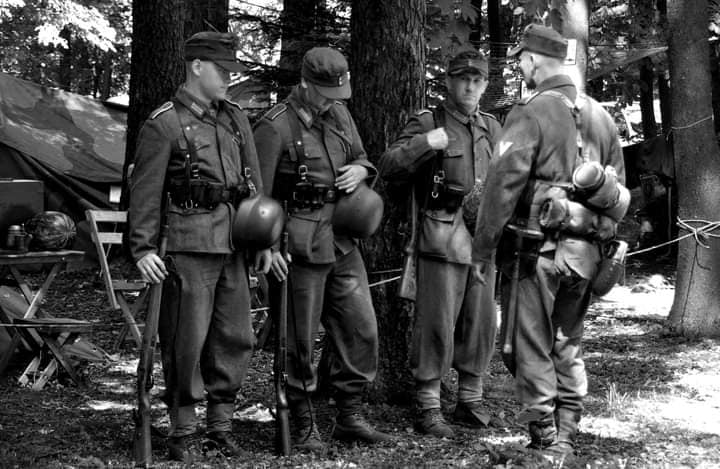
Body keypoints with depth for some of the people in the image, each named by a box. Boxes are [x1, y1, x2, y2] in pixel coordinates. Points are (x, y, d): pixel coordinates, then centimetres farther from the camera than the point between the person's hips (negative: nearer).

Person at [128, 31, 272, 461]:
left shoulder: (235, 118, 13)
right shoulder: (163, 125, -4)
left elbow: (254, 181, 16)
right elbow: (145, 190, -6)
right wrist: (142, 248, -12)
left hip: (234, 242, 6)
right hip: (190, 243, -6)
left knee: (235, 337, 9)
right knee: (187, 340, -2)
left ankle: (221, 425, 21)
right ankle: (182, 432, 10)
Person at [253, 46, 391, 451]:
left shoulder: (340, 114, 8)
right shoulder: (275, 128, -14)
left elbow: (361, 157, 23)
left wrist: (361, 170, -1)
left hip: (342, 242, 7)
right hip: (301, 246, -7)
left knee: (362, 330, 9)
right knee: (301, 342, 2)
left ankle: (350, 417, 23)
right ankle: (302, 427, 17)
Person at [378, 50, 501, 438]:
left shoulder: (491, 128, 15)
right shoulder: (426, 123, -1)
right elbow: (389, 168, -10)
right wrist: (423, 143, -22)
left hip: (483, 240, 6)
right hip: (442, 241, -5)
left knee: (481, 324, 11)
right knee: (436, 325, -4)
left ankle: (471, 402, 24)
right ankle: (428, 408, 5)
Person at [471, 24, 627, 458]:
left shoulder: (530, 114, -10)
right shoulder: (600, 116, 12)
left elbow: (502, 185, -14)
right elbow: (619, 189, 16)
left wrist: (483, 250, -9)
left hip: (537, 251, -7)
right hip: (585, 253, 7)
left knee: (532, 351, 3)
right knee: (568, 349, 16)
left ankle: (545, 443, 5)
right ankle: (566, 439, 21)